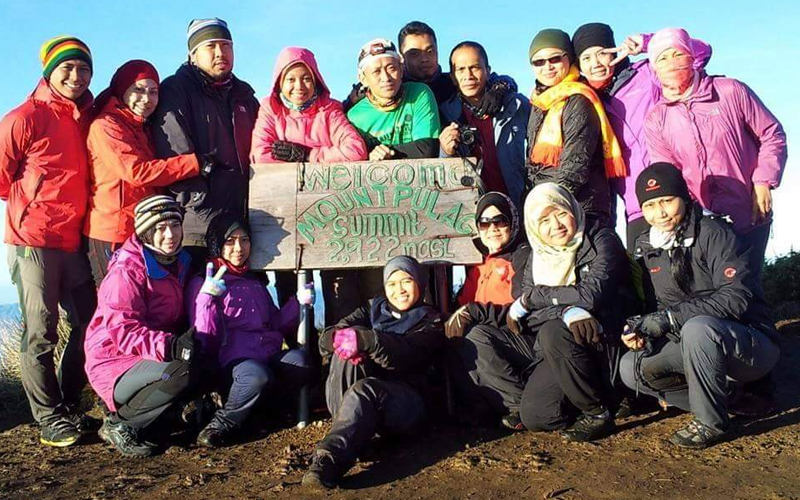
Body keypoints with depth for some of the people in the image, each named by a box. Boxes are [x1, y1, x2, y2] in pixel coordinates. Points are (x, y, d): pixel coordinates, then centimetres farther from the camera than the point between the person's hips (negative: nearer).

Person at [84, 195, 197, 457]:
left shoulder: (179, 263, 9)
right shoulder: (127, 270, -16)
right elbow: (121, 329, -25)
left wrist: (191, 341, -3)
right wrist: (170, 346, -38)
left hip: (155, 356, 8)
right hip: (116, 363, -8)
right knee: (181, 373, -32)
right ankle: (119, 424, -11)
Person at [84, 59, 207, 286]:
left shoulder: (143, 130, 22)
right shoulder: (105, 125, -5)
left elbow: (156, 175, 24)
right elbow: (136, 171, -17)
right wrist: (195, 162, -16)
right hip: (113, 235, -8)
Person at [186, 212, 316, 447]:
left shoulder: (255, 282, 25)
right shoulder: (201, 284, 5)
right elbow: (204, 342, -4)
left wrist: (298, 302, 9)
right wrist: (207, 297, -15)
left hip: (269, 359, 5)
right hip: (232, 363, -5)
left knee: (300, 360, -29)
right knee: (257, 373, -39)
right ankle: (224, 423, -15)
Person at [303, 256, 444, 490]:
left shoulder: (430, 321, 9)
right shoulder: (373, 309, 21)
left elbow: (405, 354, -13)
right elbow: (326, 338, 4)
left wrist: (365, 339, -29)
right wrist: (340, 338, -21)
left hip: (404, 402, -4)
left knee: (364, 389, -35)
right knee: (348, 348, -22)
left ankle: (329, 457, -54)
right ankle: (349, 424, -36)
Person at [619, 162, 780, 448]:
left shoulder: (711, 232, -15)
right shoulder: (646, 247, 5)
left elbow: (737, 297, -25)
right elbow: (657, 306, 11)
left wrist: (671, 316, -29)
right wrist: (642, 330, -12)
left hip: (752, 343, -7)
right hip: (691, 342, 7)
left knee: (697, 328, -37)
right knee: (632, 368, -12)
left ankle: (711, 422, -17)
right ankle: (730, 395, -2)